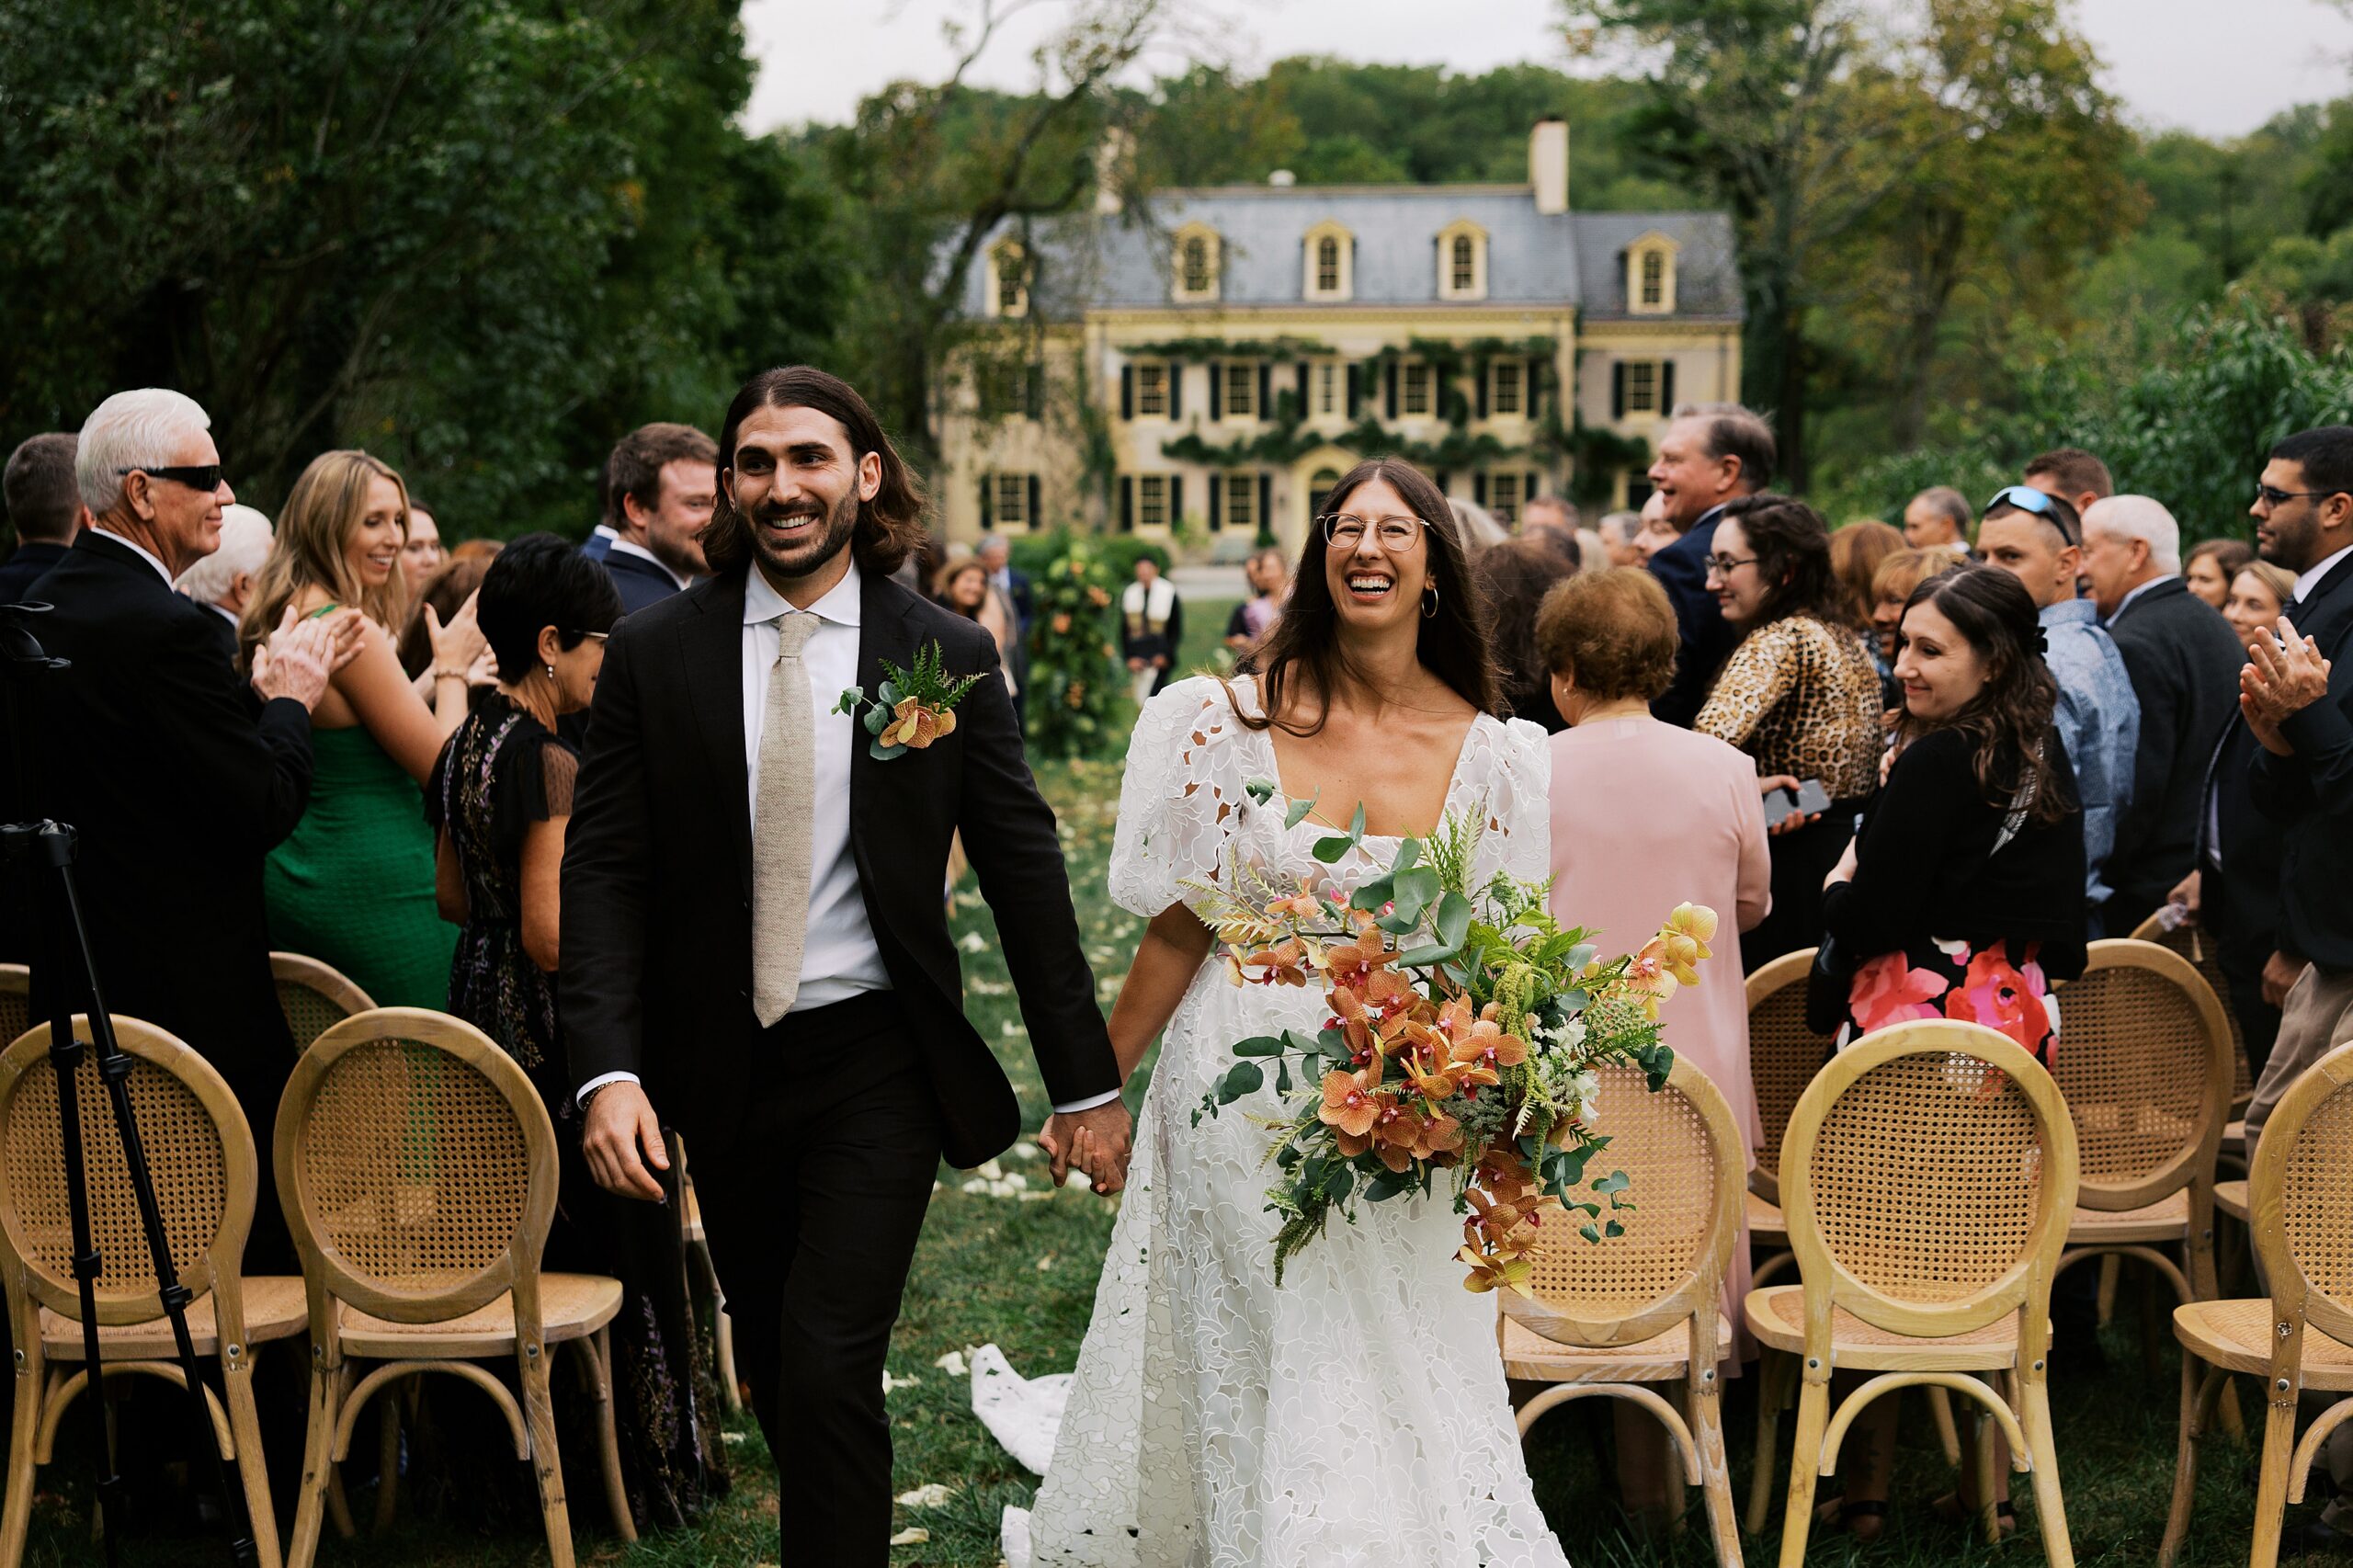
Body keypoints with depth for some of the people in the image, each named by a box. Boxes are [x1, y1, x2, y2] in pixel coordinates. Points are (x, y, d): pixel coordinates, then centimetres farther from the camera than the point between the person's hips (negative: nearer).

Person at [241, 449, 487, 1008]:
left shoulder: (274, 622, 8)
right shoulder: (353, 631, -19)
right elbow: (440, 764, -15)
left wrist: (429, 682, 19)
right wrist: (451, 668, -2)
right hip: (379, 893, -9)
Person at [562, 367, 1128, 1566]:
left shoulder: (949, 658, -4)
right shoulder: (655, 653, -2)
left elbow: (1026, 874, 0)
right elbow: (603, 871, -5)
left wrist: (1087, 1084, 1)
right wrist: (609, 1070, -18)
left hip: (879, 1063, -2)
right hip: (721, 1064, 3)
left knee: (828, 1372, -12)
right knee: (771, 1371, 16)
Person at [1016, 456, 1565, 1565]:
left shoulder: (1491, 753, -2)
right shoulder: (1234, 721, -6)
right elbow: (1179, 929, -1)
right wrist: (1097, 1089, 2)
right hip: (1242, 1090, -1)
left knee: (1395, 1383, 4)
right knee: (1239, 1378, 8)